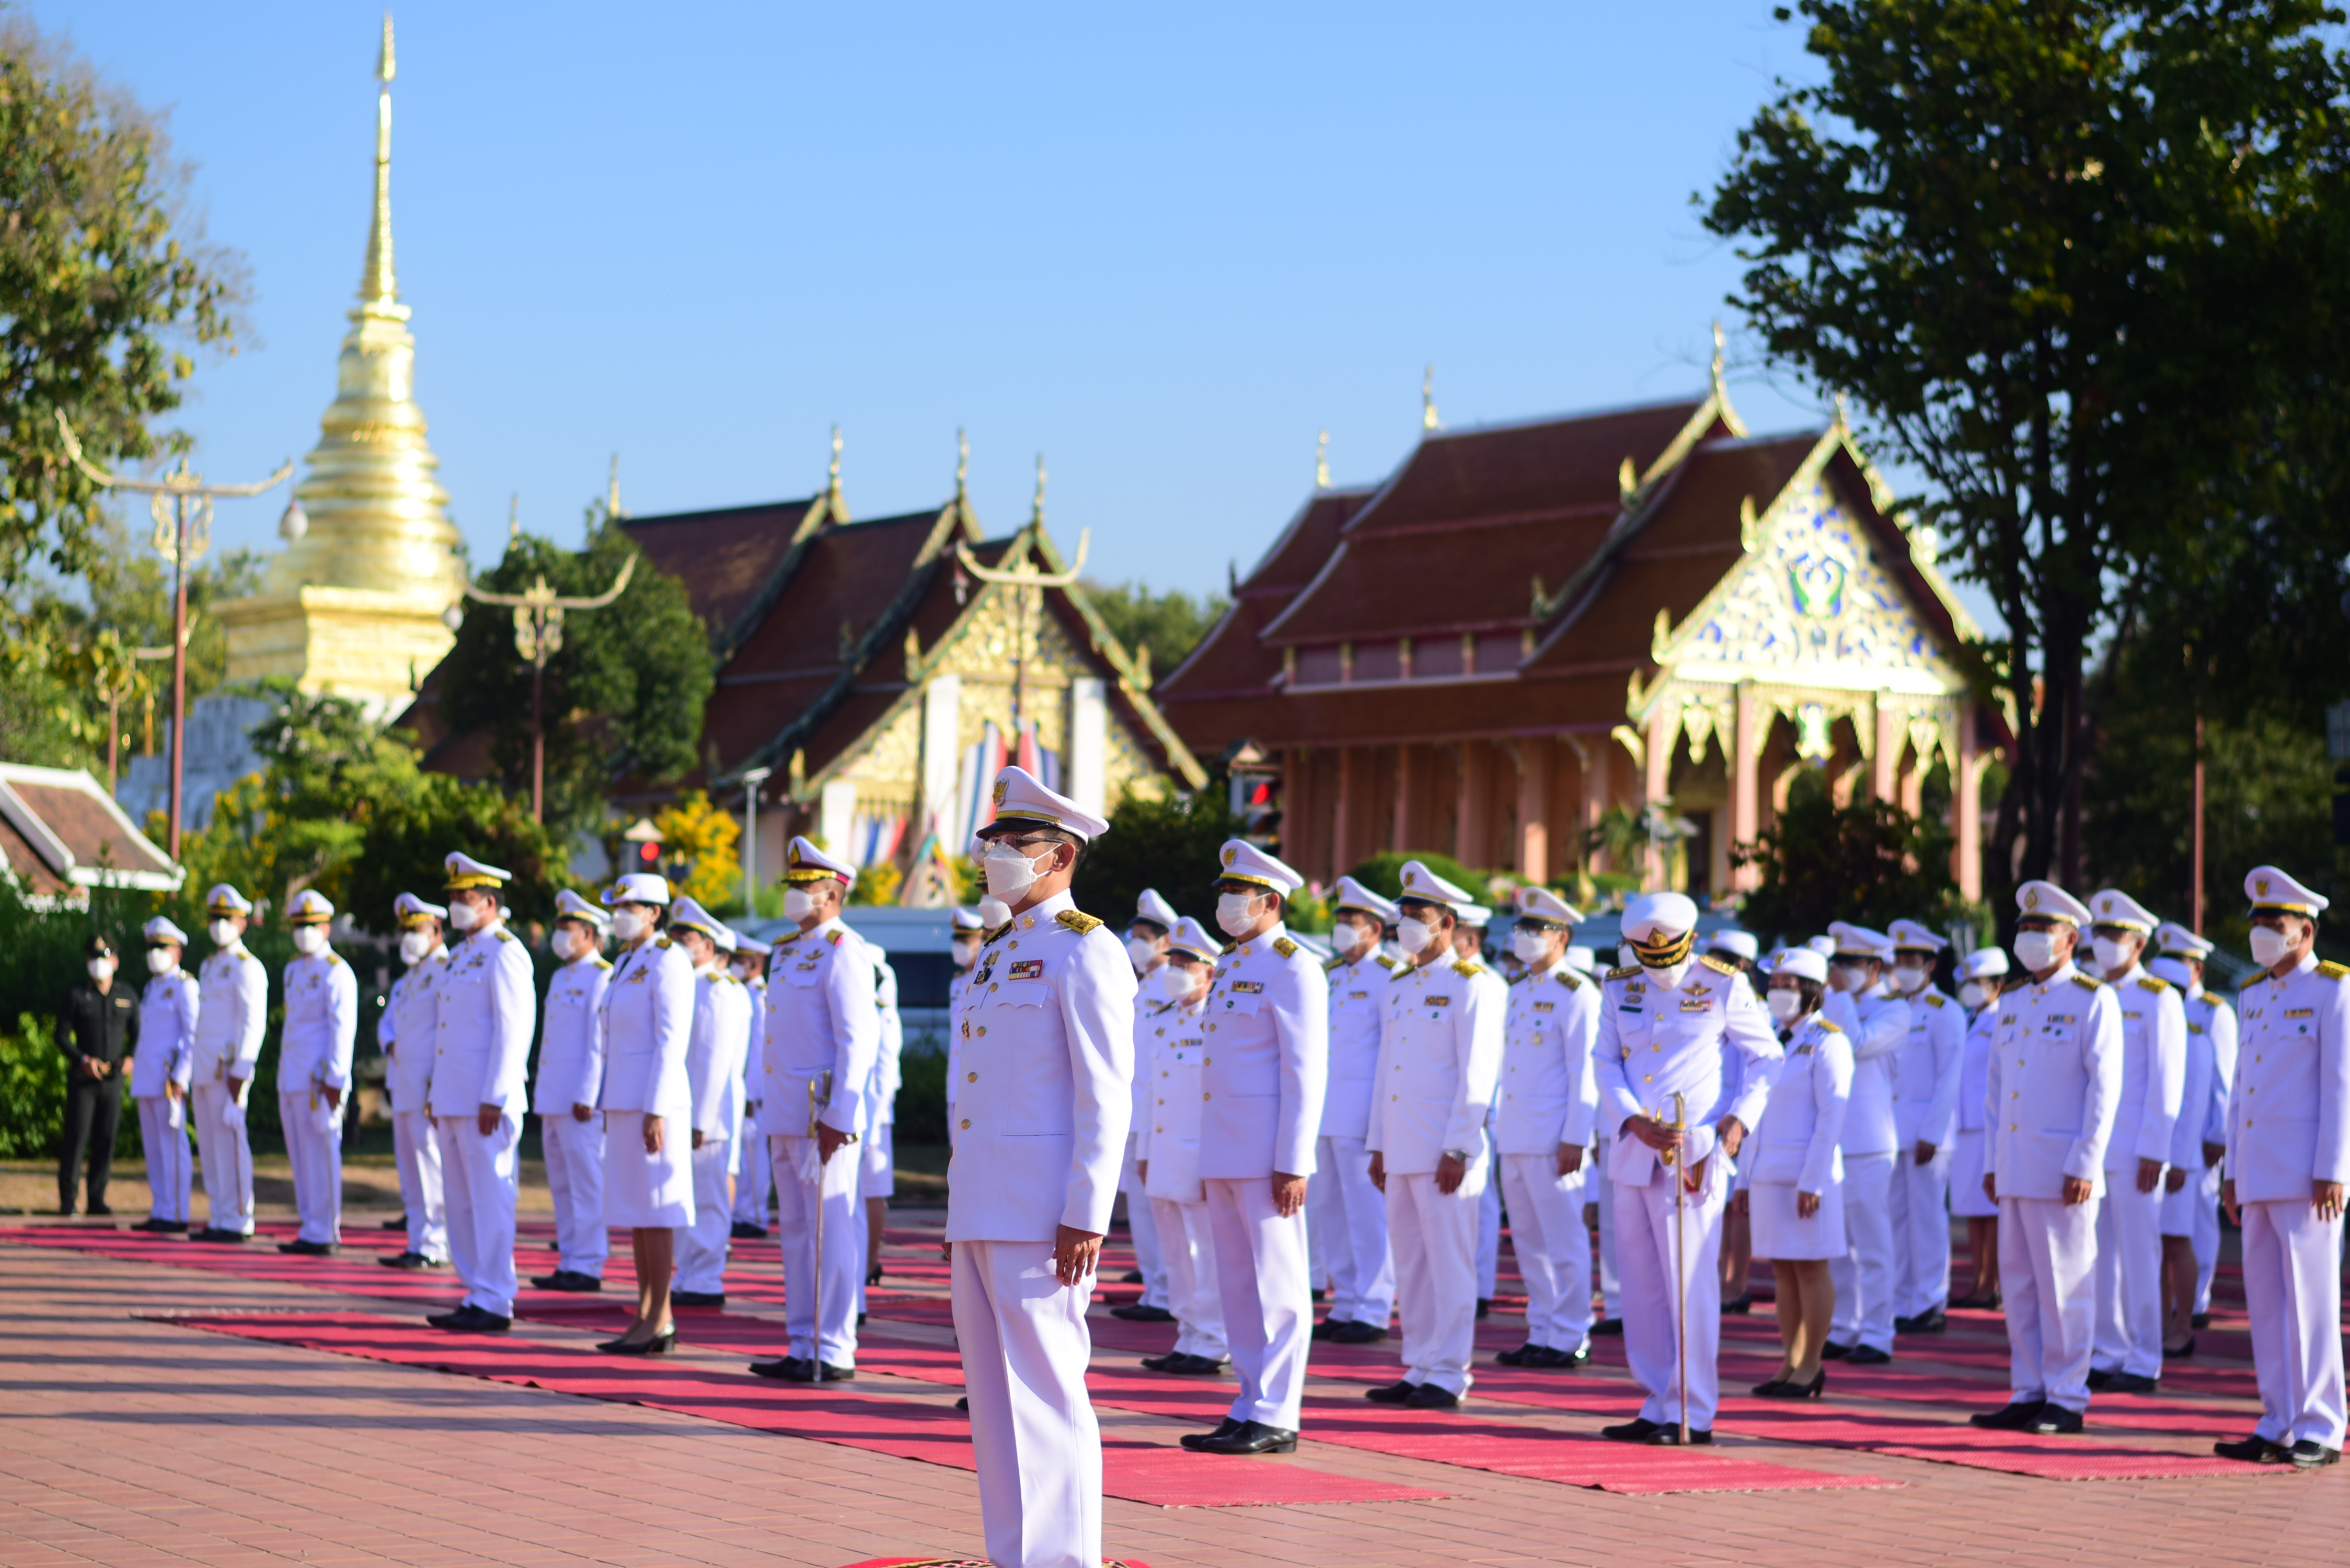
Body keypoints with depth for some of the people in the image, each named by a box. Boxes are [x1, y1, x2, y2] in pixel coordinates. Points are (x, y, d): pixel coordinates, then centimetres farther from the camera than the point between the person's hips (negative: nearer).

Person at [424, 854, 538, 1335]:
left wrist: (494, 1098, -20)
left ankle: (496, 1304, -3)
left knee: (490, 1201, -6)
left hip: (485, 1104, -9)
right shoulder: (462, 955, 19)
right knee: (461, 1202, 11)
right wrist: (437, 1095, 19)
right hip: (453, 1104, 9)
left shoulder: (506, 954, -10)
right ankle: (477, 1296, 16)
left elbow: (513, 1030, -16)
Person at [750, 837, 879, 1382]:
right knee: (795, 1233, 12)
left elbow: (858, 1041, -16)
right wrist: (772, 1113, 19)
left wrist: (836, 1119, -21)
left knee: (831, 1232, -6)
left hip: (823, 1119, -9)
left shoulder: (843, 952, -10)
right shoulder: (787, 951, 18)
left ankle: (835, 1352, -3)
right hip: (786, 1119, 9)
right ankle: (803, 1347, 17)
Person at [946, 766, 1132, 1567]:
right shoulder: (1000, 953, 19)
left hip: (1043, 1209, -9)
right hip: (983, 1212, 9)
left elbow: (1106, 1095, -15)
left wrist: (1085, 1216, -20)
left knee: (1046, 1391, -7)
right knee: (993, 1391, 11)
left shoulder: (1085, 951, -9)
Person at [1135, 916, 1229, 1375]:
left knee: (1207, 1254, -4)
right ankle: (1188, 1340, 18)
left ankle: (1213, 1347, 1)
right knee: (1176, 1255, 11)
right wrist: (1144, 1152, 15)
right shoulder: (1162, 1020, 15)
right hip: (1163, 1160, 8)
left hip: (1200, 1158, -8)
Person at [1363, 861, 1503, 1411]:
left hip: (1444, 1150, -8)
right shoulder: (1399, 985, 16)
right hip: (1401, 1149, 8)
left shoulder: (1474, 985, -7)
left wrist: (1457, 1149, -17)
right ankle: (1420, 1369, 16)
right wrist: (1377, 1144, 16)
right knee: (1410, 1262, 10)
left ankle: (1448, 1375, 0)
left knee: (1449, 1261, -4)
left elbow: (1477, 1075, -12)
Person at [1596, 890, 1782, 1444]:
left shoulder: (1724, 985, -2)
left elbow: (1766, 1056, 5)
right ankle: (1658, 1406, 15)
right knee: (1642, 1286, 8)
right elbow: (1606, 1064, 6)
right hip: (1633, 1152, 5)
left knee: (1690, 1283, -6)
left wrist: (1741, 1119, -8)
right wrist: (1634, 1121, -10)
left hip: (1693, 1151, -5)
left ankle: (1693, 1413, -2)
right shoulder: (1619, 988, 9)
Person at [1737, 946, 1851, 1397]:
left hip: (1807, 1175, -8)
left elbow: (1832, 1115, -14)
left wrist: (1812, 1182, -19)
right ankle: (1790, 1364, 14)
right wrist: (1745, 1178, 15)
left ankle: (1810, 1368, 3)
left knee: (1810, 1269, -2)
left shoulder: (1827, 1042, -8)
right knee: (1782, 1270, 9)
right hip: (1768, 1174, 8)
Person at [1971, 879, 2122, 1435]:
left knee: (2065, 1286, -3)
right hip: (2015, 1170, 7)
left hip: (2062, 1169, -7)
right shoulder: (2012, 1002, 15)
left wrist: (2085, 1165, -15)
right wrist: (1994, 1161, 14)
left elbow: (2105, 1088, -10)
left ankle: (2067, 1400, 3)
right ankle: (2028, 1394, 15)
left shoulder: (2093, 1001, -5)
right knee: (2018, 1283, 9)